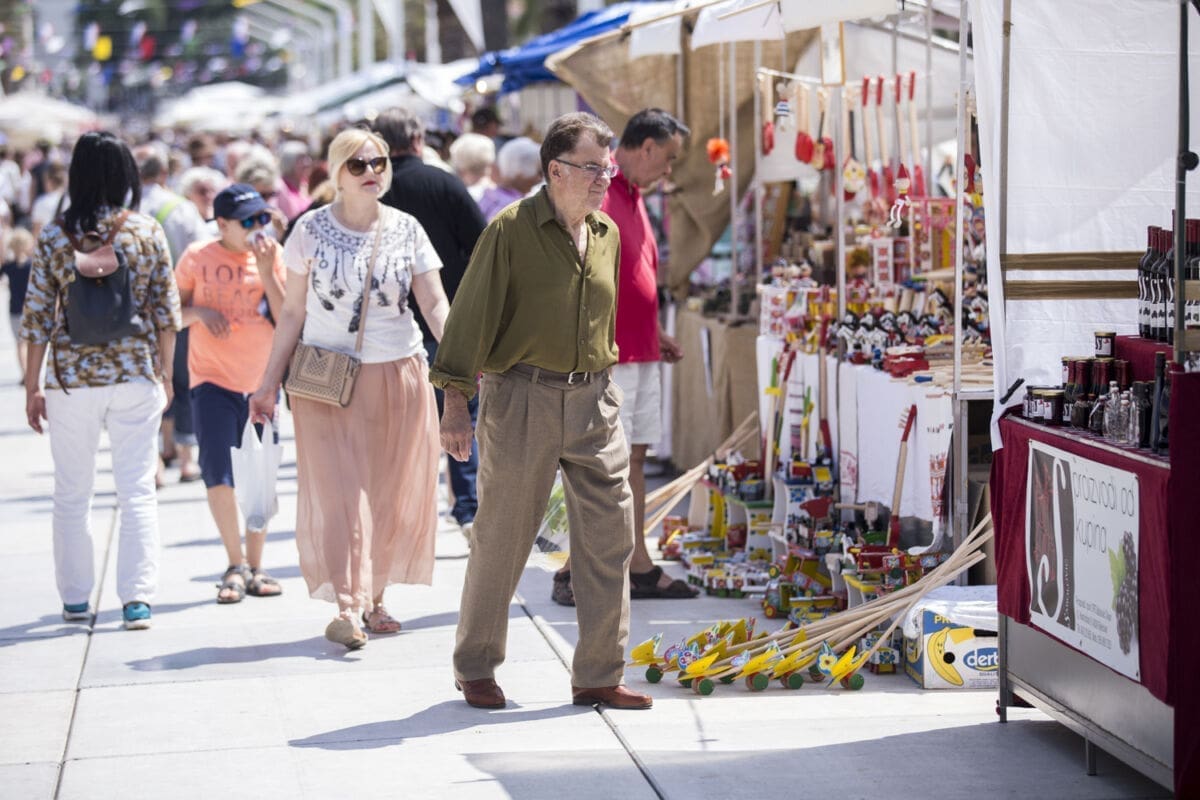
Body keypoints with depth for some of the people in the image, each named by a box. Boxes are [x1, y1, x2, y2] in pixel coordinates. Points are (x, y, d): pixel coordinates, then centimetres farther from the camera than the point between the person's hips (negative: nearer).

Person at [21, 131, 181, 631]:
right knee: (137, 490, 4)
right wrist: (166, 374, 12)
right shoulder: (149, 233, -3)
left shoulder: (54, 237, -4)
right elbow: (167, 311, 0)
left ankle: (75, 599, 18)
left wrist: (32, 387, 6)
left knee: (72, 493, 13)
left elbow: (37, 317, -2)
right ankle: (136, 599, -1)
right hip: (136, 376, 0)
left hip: (71, 380, 0)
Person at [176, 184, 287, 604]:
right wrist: (199, 313, -12)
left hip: (261, 381, 2)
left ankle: (254, 568, 16)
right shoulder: (197, 257, -1)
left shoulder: (271, 255, 2)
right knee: (218, 475, -10)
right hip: (212, 380, -2)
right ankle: (236, 564, 2)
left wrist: (267, 273, -15)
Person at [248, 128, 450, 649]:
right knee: (339, 491, -8)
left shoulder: (406, 230, 4)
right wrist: (270, 383, 1)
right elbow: (293, 312, 4)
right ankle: (346, 609, -11)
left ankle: (372, 597, 18)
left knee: (392, 493, 5)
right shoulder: (312, 229, 0)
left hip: (397, 374, 2)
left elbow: (435, 302, -1)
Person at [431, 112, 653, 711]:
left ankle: (599, 677, 9)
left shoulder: (607, 235, 11)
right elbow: (472, 314, -7)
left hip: (593, 401, 5)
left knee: (610, 537, 1)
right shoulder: (511, 229, -7)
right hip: (522, 398, -5)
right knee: (500, 538, 2)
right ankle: (475, 668, 19)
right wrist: (456, 402, -10)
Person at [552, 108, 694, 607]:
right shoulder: (596, 192, -14)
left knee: (634, 458, 11)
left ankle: (639, 566, 16)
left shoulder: (631, 194, 18)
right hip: (607, 356, -10)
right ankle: (574, 574, -3)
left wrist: (654, 333, 23)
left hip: (640, 353, 10)